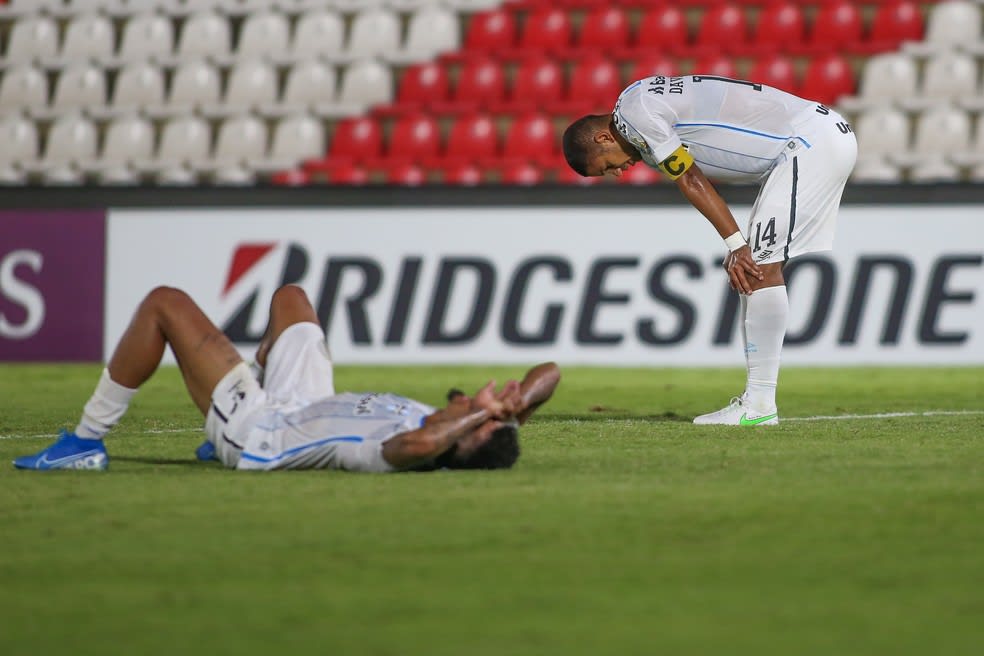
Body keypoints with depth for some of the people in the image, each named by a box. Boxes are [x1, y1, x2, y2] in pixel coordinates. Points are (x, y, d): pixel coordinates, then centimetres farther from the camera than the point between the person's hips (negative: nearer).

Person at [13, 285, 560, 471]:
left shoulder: (403, 454, -45)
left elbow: (417, 442, -67)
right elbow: (549, 372, -21)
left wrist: (483, 412, -55)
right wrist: (513, 402, -39)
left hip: (255, 428, -7)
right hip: (307, 405, 7)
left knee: (164, 303, -1)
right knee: (289, 296, 29)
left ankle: (87, 442, 16)